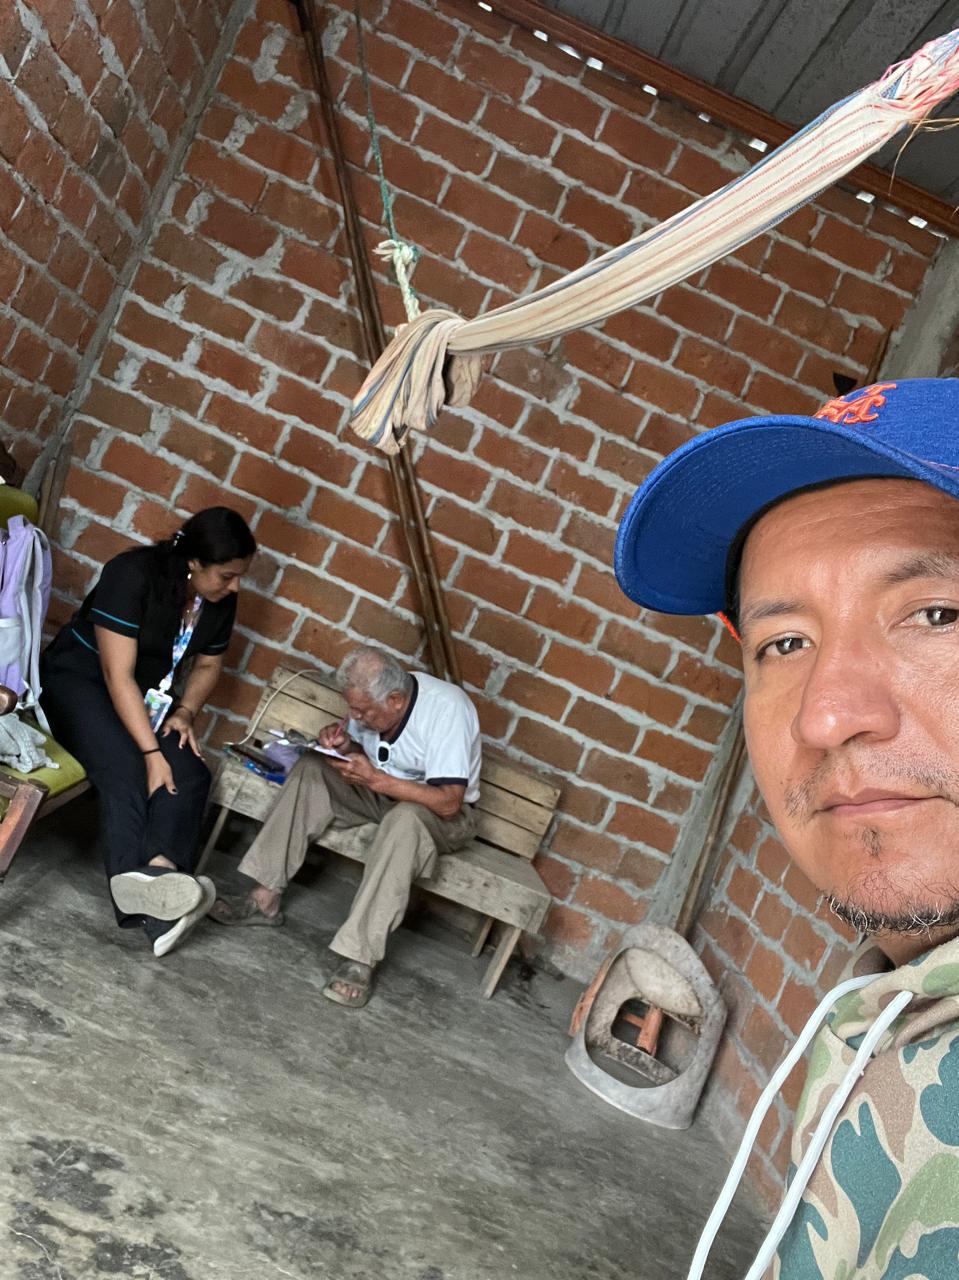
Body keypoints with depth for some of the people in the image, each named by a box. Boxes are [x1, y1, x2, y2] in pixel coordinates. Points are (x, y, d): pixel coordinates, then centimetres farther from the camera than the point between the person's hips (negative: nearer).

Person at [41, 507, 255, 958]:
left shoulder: (220, 601, -6)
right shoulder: (133, 574, -26)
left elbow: (208, 665, 10)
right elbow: (117, 674, -28)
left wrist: (185, 713, -9)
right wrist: (151, 752, -32)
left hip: (144, 696, 6)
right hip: (79, 677, -6)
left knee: (191, 776, -21)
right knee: (124, 768, -33)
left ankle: (159, 870, -40)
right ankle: (136, 880, -45)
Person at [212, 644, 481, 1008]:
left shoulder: (447, 709, -30)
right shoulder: (374, 699, -11)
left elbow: (449, 802, -32)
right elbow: (362, 750, 10)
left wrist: (375, 779, -34)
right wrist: (343, 744, -14)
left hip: (442, 814, -6)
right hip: (382, 791, 7)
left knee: (405, 819, -39)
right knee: (311, 768, -13)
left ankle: (359, 958, -36)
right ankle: (265, 899, -13)